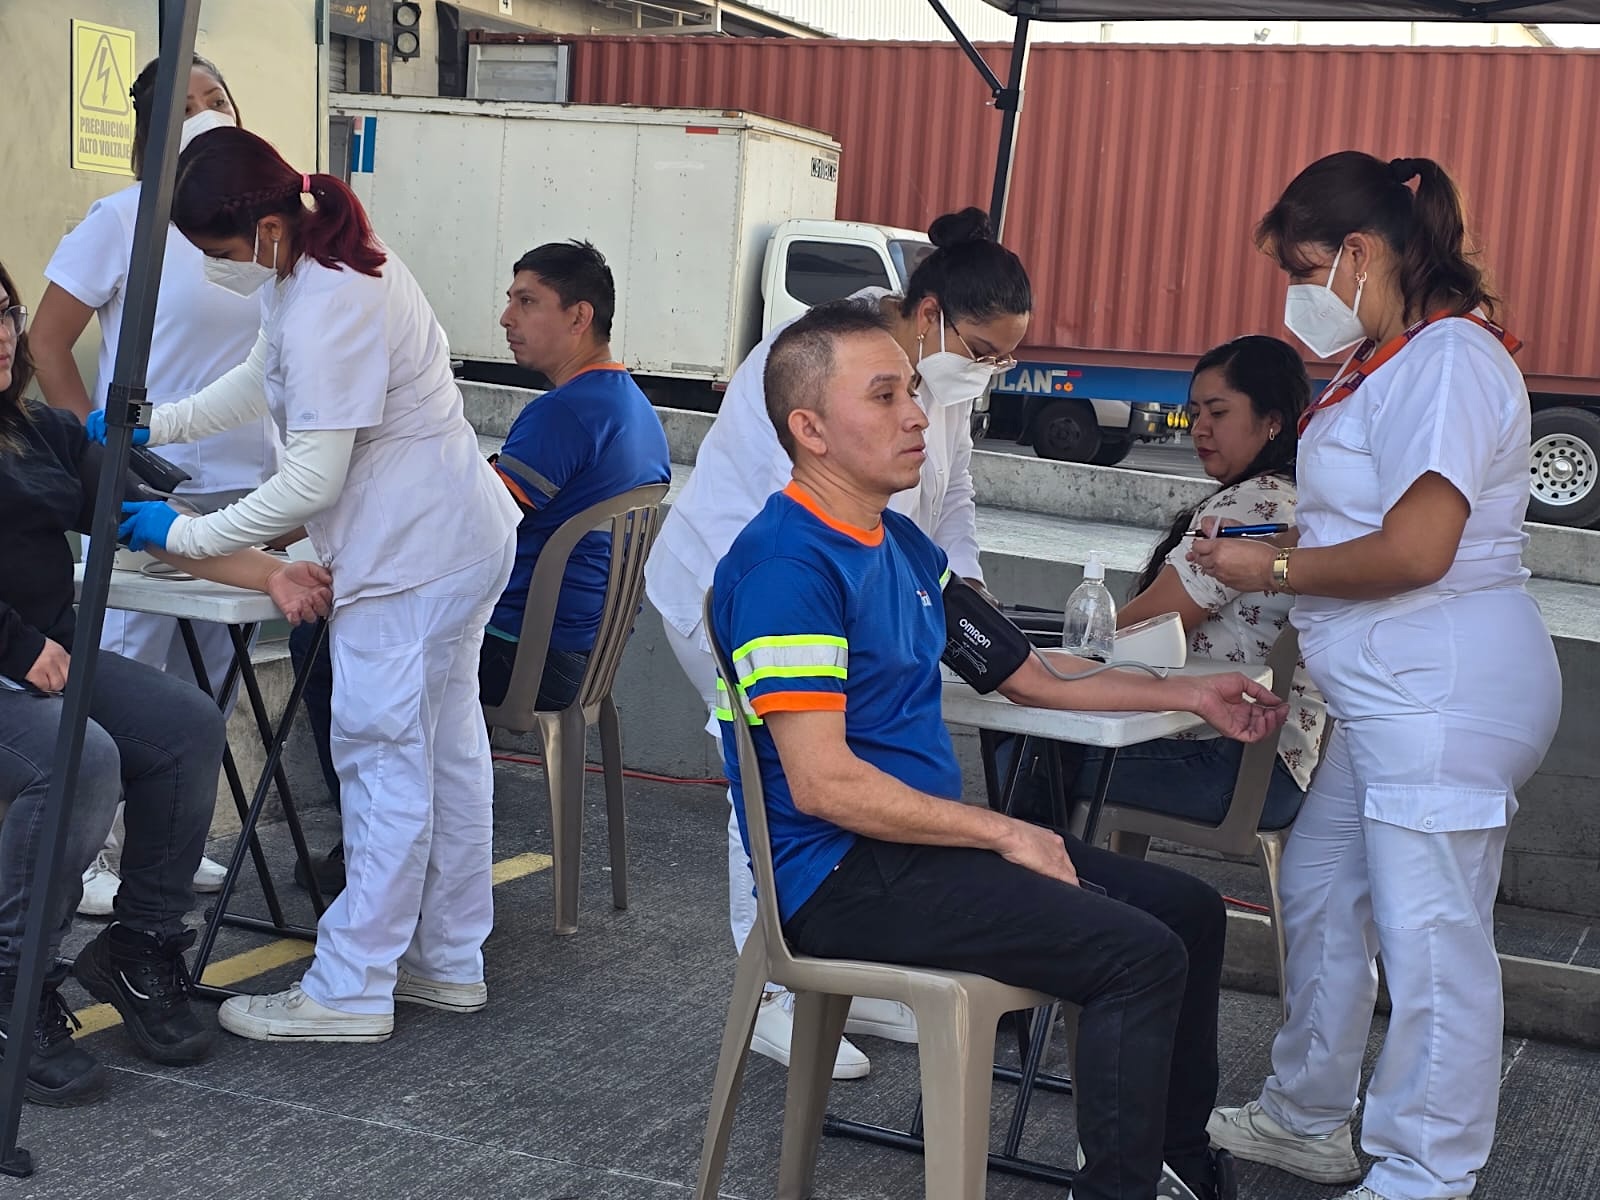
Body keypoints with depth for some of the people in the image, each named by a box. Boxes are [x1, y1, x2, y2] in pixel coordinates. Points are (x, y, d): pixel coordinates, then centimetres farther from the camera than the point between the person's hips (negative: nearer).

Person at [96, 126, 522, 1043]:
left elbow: (316, 477, -25)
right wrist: (151, 426, 15)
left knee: (383, 755, -6)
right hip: (458, 535, 11)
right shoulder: (326, 262, 8)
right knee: (444, 745, 16)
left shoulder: (329, 306, -24)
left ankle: (350, 992, 1)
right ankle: (449, 962, 27)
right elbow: (265, 382, 22)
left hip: (415, 555, -11)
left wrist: (182, 534, -18)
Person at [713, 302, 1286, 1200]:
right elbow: (822, 783, -23)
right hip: (844, 874, -10)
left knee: (1190, 911, 10)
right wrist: (1003, 834, -17)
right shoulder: (786, 566, -18)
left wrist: (1188, 695, 19)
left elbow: (1024, 672, 23)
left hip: (929, 838, 10)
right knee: (1140, 955, -20)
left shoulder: (901, 543, 13)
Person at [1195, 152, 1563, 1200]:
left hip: (1444, 693, -11)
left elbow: (1415, 551, -22)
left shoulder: (1447, 358, -15)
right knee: (1320, 889, 19)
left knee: (1431, 938, -5)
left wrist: (1275, 570, -9)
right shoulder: (1394, 361, 17)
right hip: (1393, 697, 11)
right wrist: (1267, 548, 11)